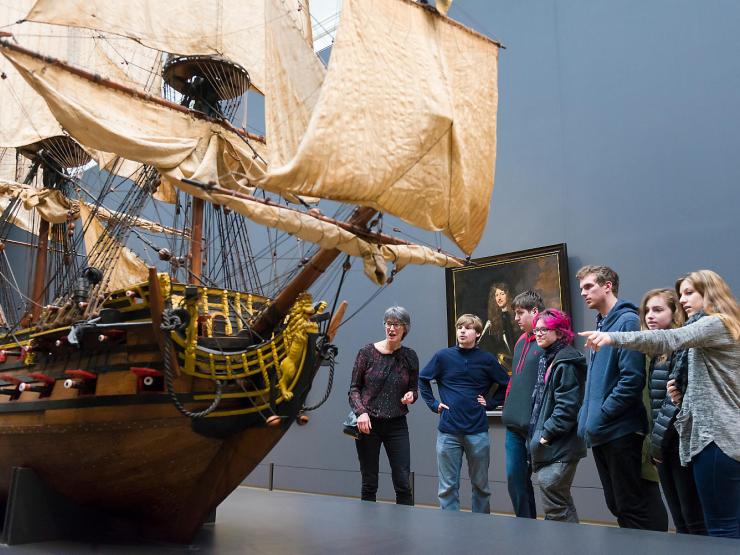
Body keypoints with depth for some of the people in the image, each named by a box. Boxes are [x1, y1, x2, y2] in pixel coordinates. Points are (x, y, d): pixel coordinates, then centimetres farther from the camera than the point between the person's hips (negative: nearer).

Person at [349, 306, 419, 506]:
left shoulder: (410, 356, 3)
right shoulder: (367, 352, -3)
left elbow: (414, 389, 13)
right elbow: (354, 388, 0)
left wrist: (411, 396, -10)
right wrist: (361, 412, -15)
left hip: (397, 425, 1)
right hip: (368, 424, -1)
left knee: (403, 483, -2)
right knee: (369, 483, 6)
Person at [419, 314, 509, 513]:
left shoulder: (486, 360, 0)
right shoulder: (443, 356, -1)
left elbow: (506, 384, 12)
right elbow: (422, 379, 11)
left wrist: (490, 403, 3)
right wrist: (434, 404, 4)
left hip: (478, 431, 0)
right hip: (448, 431, 0)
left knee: (481, 485, 12)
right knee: (448, 487, 6)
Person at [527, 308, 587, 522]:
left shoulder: (566, 363, -14)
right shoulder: (546, 359, 15)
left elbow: (567, 406, -20)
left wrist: (546, 434, -17)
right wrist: (536, 432, 13)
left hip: (559, 448, -10)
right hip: (547, 447, 10)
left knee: (555, 507, -6)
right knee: (562, 504, 16)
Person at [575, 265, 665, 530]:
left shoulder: (627, 321, -11)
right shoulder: (601, 324, 15)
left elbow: (632, 379, -20)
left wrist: (599, 418, -17)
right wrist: (586, 417, 9)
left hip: (621, 431, -9)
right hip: (600, 433, 9)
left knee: (634, 508, -2)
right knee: (617, 506, 15)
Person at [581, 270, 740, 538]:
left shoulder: (716, 324, -8)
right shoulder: (718, 330, 22)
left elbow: (669, 339, -27)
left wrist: (612, 338, -36)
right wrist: (684, 392, 8)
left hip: (717, 436, -10)